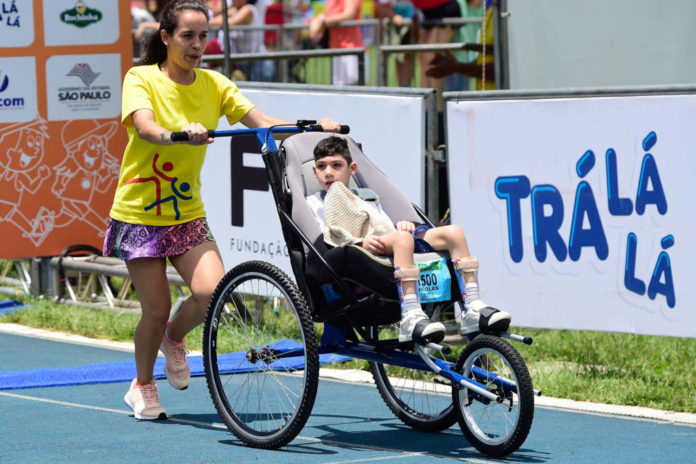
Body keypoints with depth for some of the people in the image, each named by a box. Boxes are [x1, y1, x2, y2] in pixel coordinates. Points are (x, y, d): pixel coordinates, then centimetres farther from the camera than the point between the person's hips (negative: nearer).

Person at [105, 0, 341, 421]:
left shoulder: (213, 85, 1)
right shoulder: (142, 79, -10)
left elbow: (263, 122, -9)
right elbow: (145, 127, -30)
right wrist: (178, 134, -52)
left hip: (188, 215, 3)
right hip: (140, 214, -3)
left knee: (211, 291, -17)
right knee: (157, 309, -4)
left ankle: (174, 340, 17)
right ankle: (142, 386, 24)